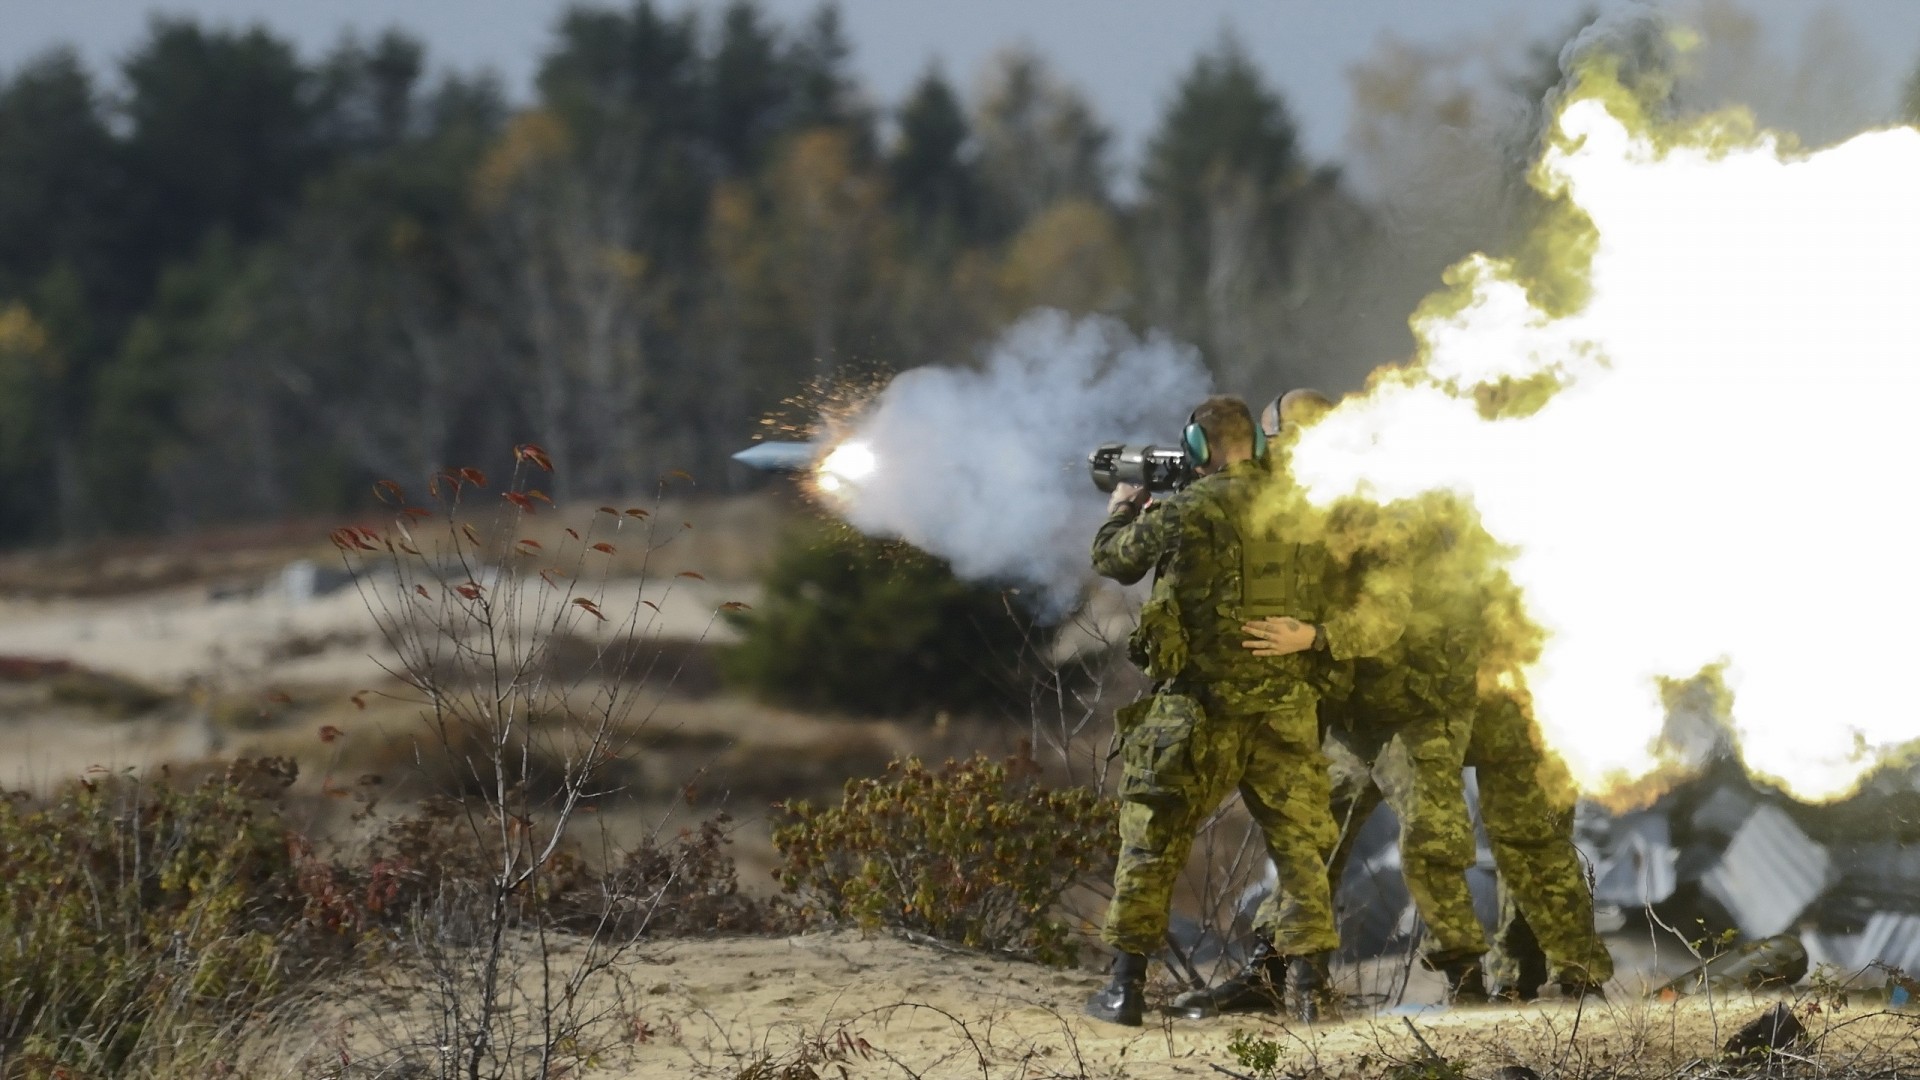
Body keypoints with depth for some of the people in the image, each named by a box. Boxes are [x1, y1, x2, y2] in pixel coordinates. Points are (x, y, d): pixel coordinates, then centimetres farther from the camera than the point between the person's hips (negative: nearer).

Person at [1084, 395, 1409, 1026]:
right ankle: (1309, 988, 8)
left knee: (1150, 844, 7)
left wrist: (1122, 508, 28)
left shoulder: (1185, 513, -9)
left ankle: (1126, 987, 5)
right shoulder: (1301, 513, 1)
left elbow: (1113, 561, 10)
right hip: (1285, 713, 3)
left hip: (1199, 709, -3)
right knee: (1299, 846, 13)